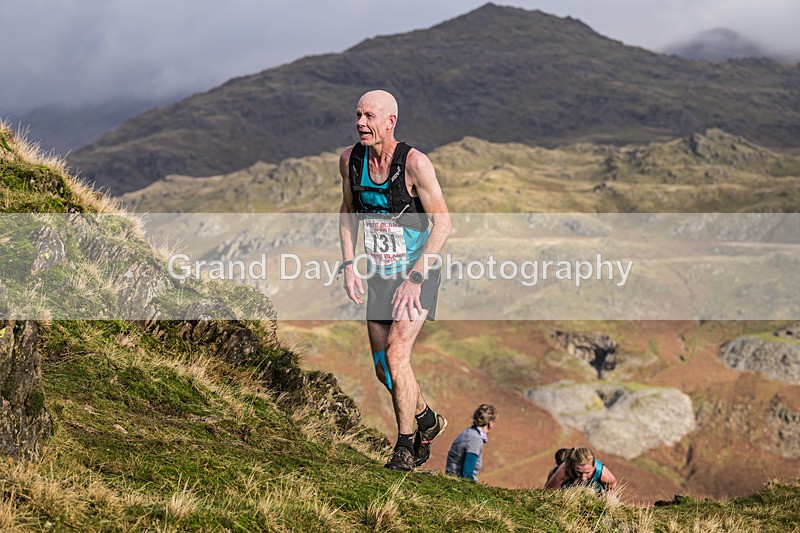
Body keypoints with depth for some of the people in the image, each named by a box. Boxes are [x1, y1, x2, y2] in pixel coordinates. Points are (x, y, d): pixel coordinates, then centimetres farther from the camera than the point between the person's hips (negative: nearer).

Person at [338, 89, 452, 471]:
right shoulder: (350, 160, -5)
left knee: (396, 353, -20)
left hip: (418, 275, -6)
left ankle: (405, 445, -7)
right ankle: (428, 420, 36)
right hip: (379, 278, 6)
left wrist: (415, 278, -22)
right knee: (383, 368, 9)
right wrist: (349, 264, 0)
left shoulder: (414, 162, -20)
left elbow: (442, 222, -17)